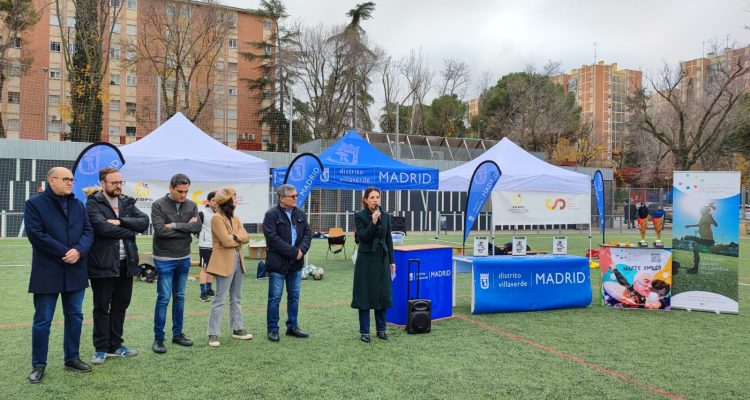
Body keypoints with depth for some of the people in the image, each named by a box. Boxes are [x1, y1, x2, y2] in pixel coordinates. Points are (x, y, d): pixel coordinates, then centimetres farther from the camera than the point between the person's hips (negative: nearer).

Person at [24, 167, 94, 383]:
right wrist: (65, 253, -15)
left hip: (75, 271, 5)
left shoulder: (78, 205, 12)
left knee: (75, 316, 11)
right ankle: (38, 365, 15)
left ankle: (72, 358, 24)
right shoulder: (34, 203, -4)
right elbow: (36, 235, -13)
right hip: (47, 272, -5)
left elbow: (88, 231, 6)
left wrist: (78, 251, -14)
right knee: (42, 321, 3)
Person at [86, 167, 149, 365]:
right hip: (103, 264, -5)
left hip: (126, 263, 6)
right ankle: (101, 349, 16)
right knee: (101, 308, 5)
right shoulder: (94, 203, -5)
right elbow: (102, 227, -21)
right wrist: (129, 231, -10)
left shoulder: (127, 203, 12)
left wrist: (121, 221, -16)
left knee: (120, 306, 13)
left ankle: (115, 345, 25)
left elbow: (144, 221, -2)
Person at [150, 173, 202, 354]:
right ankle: (158, 338, 9)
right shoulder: (158, 205, -9)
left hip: (184, 259, 5)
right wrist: (186, 228, -14)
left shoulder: (191, 206, 3)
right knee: (163, 298, -2)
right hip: (164, 259, -5)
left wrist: (174, 225, -17)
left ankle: (177, 334, 24)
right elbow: (160, 230, -20)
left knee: (179, 297, 13)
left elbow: (197, 227, -10)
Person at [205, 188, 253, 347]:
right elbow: (226, 241, -18)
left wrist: (235, 237, -14)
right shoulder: (217, 218, -11)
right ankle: (213, 334, 1)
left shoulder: (235, 218, 14)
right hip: (225, 262, -8)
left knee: (236, 298, 14)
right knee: (220, 299, -5)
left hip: (238, 260, 8)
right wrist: (239, 240, -1)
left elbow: (246, 237, 4)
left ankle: (237, 329, 23)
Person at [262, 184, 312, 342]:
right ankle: (273, 329, 12)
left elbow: (308, 233, 7)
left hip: (296, 263, 6)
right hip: (278, 263, -6)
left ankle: (292, 327, 25)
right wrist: (293, 252, -19)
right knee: (275, 298, 2)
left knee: (294, 296, 13)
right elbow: (273, 238, -18)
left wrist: (302, 250, -11)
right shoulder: (271, 215, -9)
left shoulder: (300, 214, 10)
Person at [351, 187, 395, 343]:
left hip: (382, 259, 4)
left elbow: (388, 239, 9)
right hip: (366, 259, -4)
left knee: (383, 294, 7)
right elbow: (363, 237, -15)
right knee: (365, 294, 0)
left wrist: (391, 260, 7)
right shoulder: (359, 215, -6)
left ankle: (381, 329, 21)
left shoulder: (385, 216, 6)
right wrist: (373, 222, -26)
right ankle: (364, 331, 10)